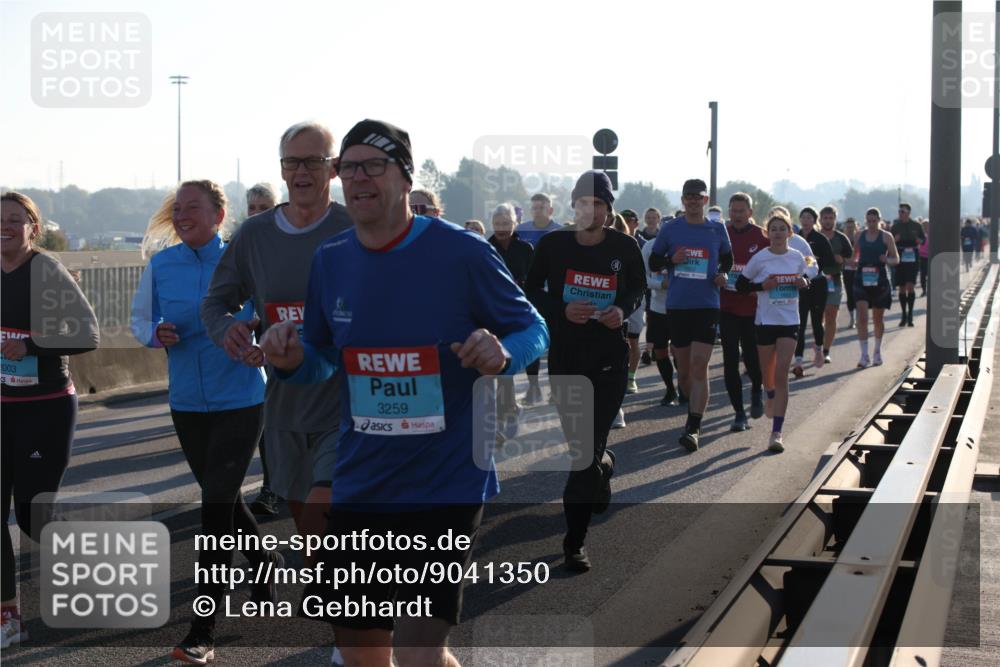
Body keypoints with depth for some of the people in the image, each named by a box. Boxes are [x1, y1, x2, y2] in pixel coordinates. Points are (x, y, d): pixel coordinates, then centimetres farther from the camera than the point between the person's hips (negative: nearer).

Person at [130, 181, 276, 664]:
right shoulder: (161, 266, 1)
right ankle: (266, 562, 48)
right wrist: (156, 333, -10)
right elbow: (140, 318, 12)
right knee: (222, 499, 19)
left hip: (240, 401, -5)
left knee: (216, 505, -9)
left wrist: (264, 350, -22)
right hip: (187, 403, 5)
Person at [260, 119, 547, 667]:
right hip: (359, 487, 5)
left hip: (447, 484, -5)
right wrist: (293, 359, -7)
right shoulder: (330, 261, 3)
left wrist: (503, 354, -23)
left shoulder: (462, 254, -11)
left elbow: (533, 329, -1)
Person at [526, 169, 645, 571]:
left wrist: (624, 309, -8)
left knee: (587, 448, -5)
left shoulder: (624, 247, -2)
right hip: (564, 357, 1)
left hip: (610, 360, -1)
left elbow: (638, 286, 13)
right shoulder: (552, 245, -4)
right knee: (579, 444, 8)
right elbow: (533, 290, 4)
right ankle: (603, 465, 46)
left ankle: (575, 541, 1)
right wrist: (563, 309, -14)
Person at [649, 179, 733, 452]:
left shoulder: (717, 229, 4)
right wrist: (671, 260, -11)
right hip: (677, 305, 2)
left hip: (707, 305, -2)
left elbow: (727, 259, 18)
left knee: (699, 366, -12)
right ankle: (696, 408, 34)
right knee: (683, 368, 10)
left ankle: (693, 428, -13)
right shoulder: (670, 229, 4)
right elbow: (653, 262, 9)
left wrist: (723, 274, -3)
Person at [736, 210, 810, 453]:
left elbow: (806, 282, 18)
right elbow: (740, 285, -1)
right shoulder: (760, 258, -5)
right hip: (765, 321, 0)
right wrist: (762, 286, -17)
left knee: (781, 375, -9)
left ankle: (777, 432, -11)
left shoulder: (797, 257, 2)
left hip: (790, 322, 0)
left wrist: (804, 284, -5)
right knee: (768, 373, 13)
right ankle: (771, 396, 52)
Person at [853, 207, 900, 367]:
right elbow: (854, 254, 18)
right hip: (862, 280, 1)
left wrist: (887, 260, -20)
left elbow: (896, 259, 2)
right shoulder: (859, 236, 7)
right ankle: (864, 355, -11)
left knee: (878, 318, 11)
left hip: (879, 281, -1)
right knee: (862, 317, -12)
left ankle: (877, 352, 29)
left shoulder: (886, 237, 1)